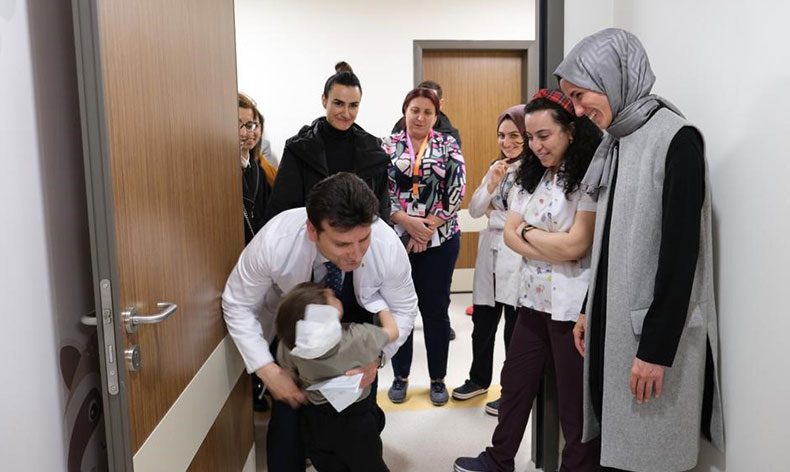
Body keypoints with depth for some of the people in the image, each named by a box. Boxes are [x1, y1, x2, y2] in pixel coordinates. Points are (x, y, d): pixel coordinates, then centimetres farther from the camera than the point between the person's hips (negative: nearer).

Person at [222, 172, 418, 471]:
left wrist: (376, 355, -31)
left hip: (358, 322, 1)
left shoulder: (389, 247, -34)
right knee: (289, 411, -7)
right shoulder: (274, 242, -37)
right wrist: (268, 371, -27)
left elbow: (403, 310, -14)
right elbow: (238, 305, -20)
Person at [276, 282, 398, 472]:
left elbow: (290, 378, -3)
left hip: (316, 421, 3)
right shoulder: (358, 338, -31)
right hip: (356, 420, -2)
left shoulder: (289, 345, -23)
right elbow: (392, 331, -11)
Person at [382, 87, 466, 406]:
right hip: (396, 238, 1)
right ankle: (400, 376, 26)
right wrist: (407, 221, -16)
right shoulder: (388, 146, 4)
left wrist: (427, 226, -13)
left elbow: (456, 191, -5)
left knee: (435, 308, 7)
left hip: (440, 239, 0)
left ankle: (438, 379, 23)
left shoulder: (449, 146, 3)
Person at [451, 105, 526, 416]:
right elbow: (474, 210, 8)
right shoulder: (498, 166, 14)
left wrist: (494, 216, -8)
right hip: (490, 254, 7)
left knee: (515, 329, 7)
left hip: (518, 258, -7)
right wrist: (491, 184, -8)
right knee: (482, 324, 16)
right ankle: (479, 379, 36)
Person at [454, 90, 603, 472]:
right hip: (533, 298, 8)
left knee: (575, 400, 8)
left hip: (572, 306, -7)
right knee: (515, 382, 19)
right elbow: (510, 233, 3)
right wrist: (554, 250, -12)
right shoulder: (531, 174, 9)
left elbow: (574, 246, -20)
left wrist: (528, 231, -5)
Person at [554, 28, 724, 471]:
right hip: (613, 321, 8)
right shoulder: (619, 142, 9)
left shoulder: (677, 139, -15)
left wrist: (656, 348, -19)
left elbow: (681, 251, -19)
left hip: (655, 332, -7)